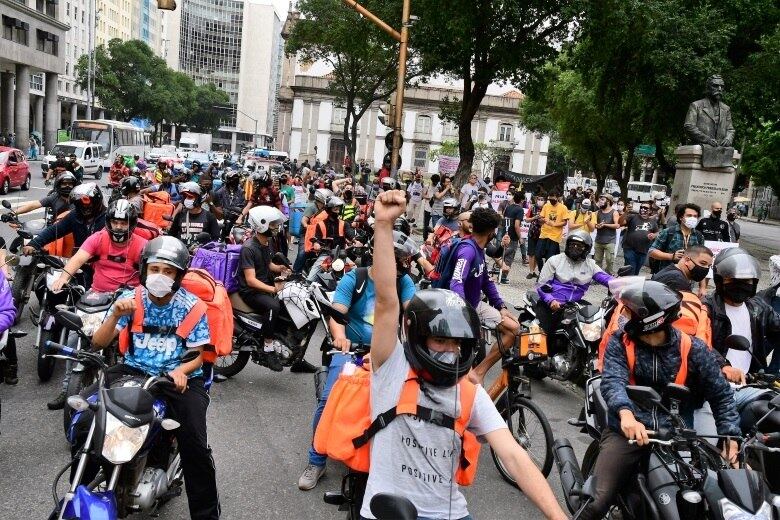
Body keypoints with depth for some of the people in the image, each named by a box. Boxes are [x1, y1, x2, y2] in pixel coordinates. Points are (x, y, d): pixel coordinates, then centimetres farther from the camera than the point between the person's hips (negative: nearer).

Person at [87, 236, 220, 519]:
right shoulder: (131, 298, 0)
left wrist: (181, 370, -23)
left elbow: (199, 354, -1)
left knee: (195, 447, -21)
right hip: (133, 370, 3)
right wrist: (116, 315, -22)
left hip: (178, 376, -2)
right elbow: (98, 343, -3)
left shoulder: (192, 306, -5)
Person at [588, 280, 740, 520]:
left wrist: (731, 436, -4)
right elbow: (612, 381, -18)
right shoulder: (620, 342, -2)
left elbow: (720, 394, 8)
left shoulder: (692, 349, 1)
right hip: (628, 432, -1)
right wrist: (626, 414, -38)